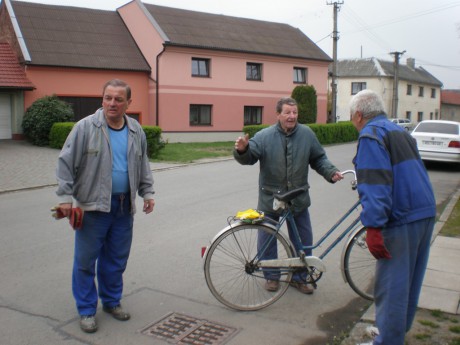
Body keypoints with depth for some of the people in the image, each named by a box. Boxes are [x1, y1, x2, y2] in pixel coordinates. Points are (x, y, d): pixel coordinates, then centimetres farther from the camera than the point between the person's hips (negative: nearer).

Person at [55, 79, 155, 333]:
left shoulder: (136, 131, 7)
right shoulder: (85, 127, -8)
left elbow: (143, 166, 17)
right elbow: (66, 163, -7)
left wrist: (147, 192, 11)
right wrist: (65, 196, -11)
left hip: (124, 207, 4)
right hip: (92, 206, -4)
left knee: (117, 259, 15)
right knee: (86, 260, 4)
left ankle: (111, 301, 33)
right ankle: (86, 310, 20)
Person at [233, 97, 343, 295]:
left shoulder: (307, 134, 0)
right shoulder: (264, 136, -8)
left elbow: (319, 159, 7)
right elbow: (250, 157, -15)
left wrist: (331, 172, -9)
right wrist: (242, 150, -37)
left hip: (298, 198, 2)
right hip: (270, 198, -2)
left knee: (303, 240, 9)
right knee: (267, 239, 7)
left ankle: (299, 277, 27)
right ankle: (271, 276, 27)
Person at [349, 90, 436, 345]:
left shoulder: (371, 136, -10)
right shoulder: (400, 131, 20)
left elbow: (375, 185, -21)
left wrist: (373, 228, -24)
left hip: (401, 219, -10)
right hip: (426, 212, 10)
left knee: (391, 285, -1)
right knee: (410, 280, 20)